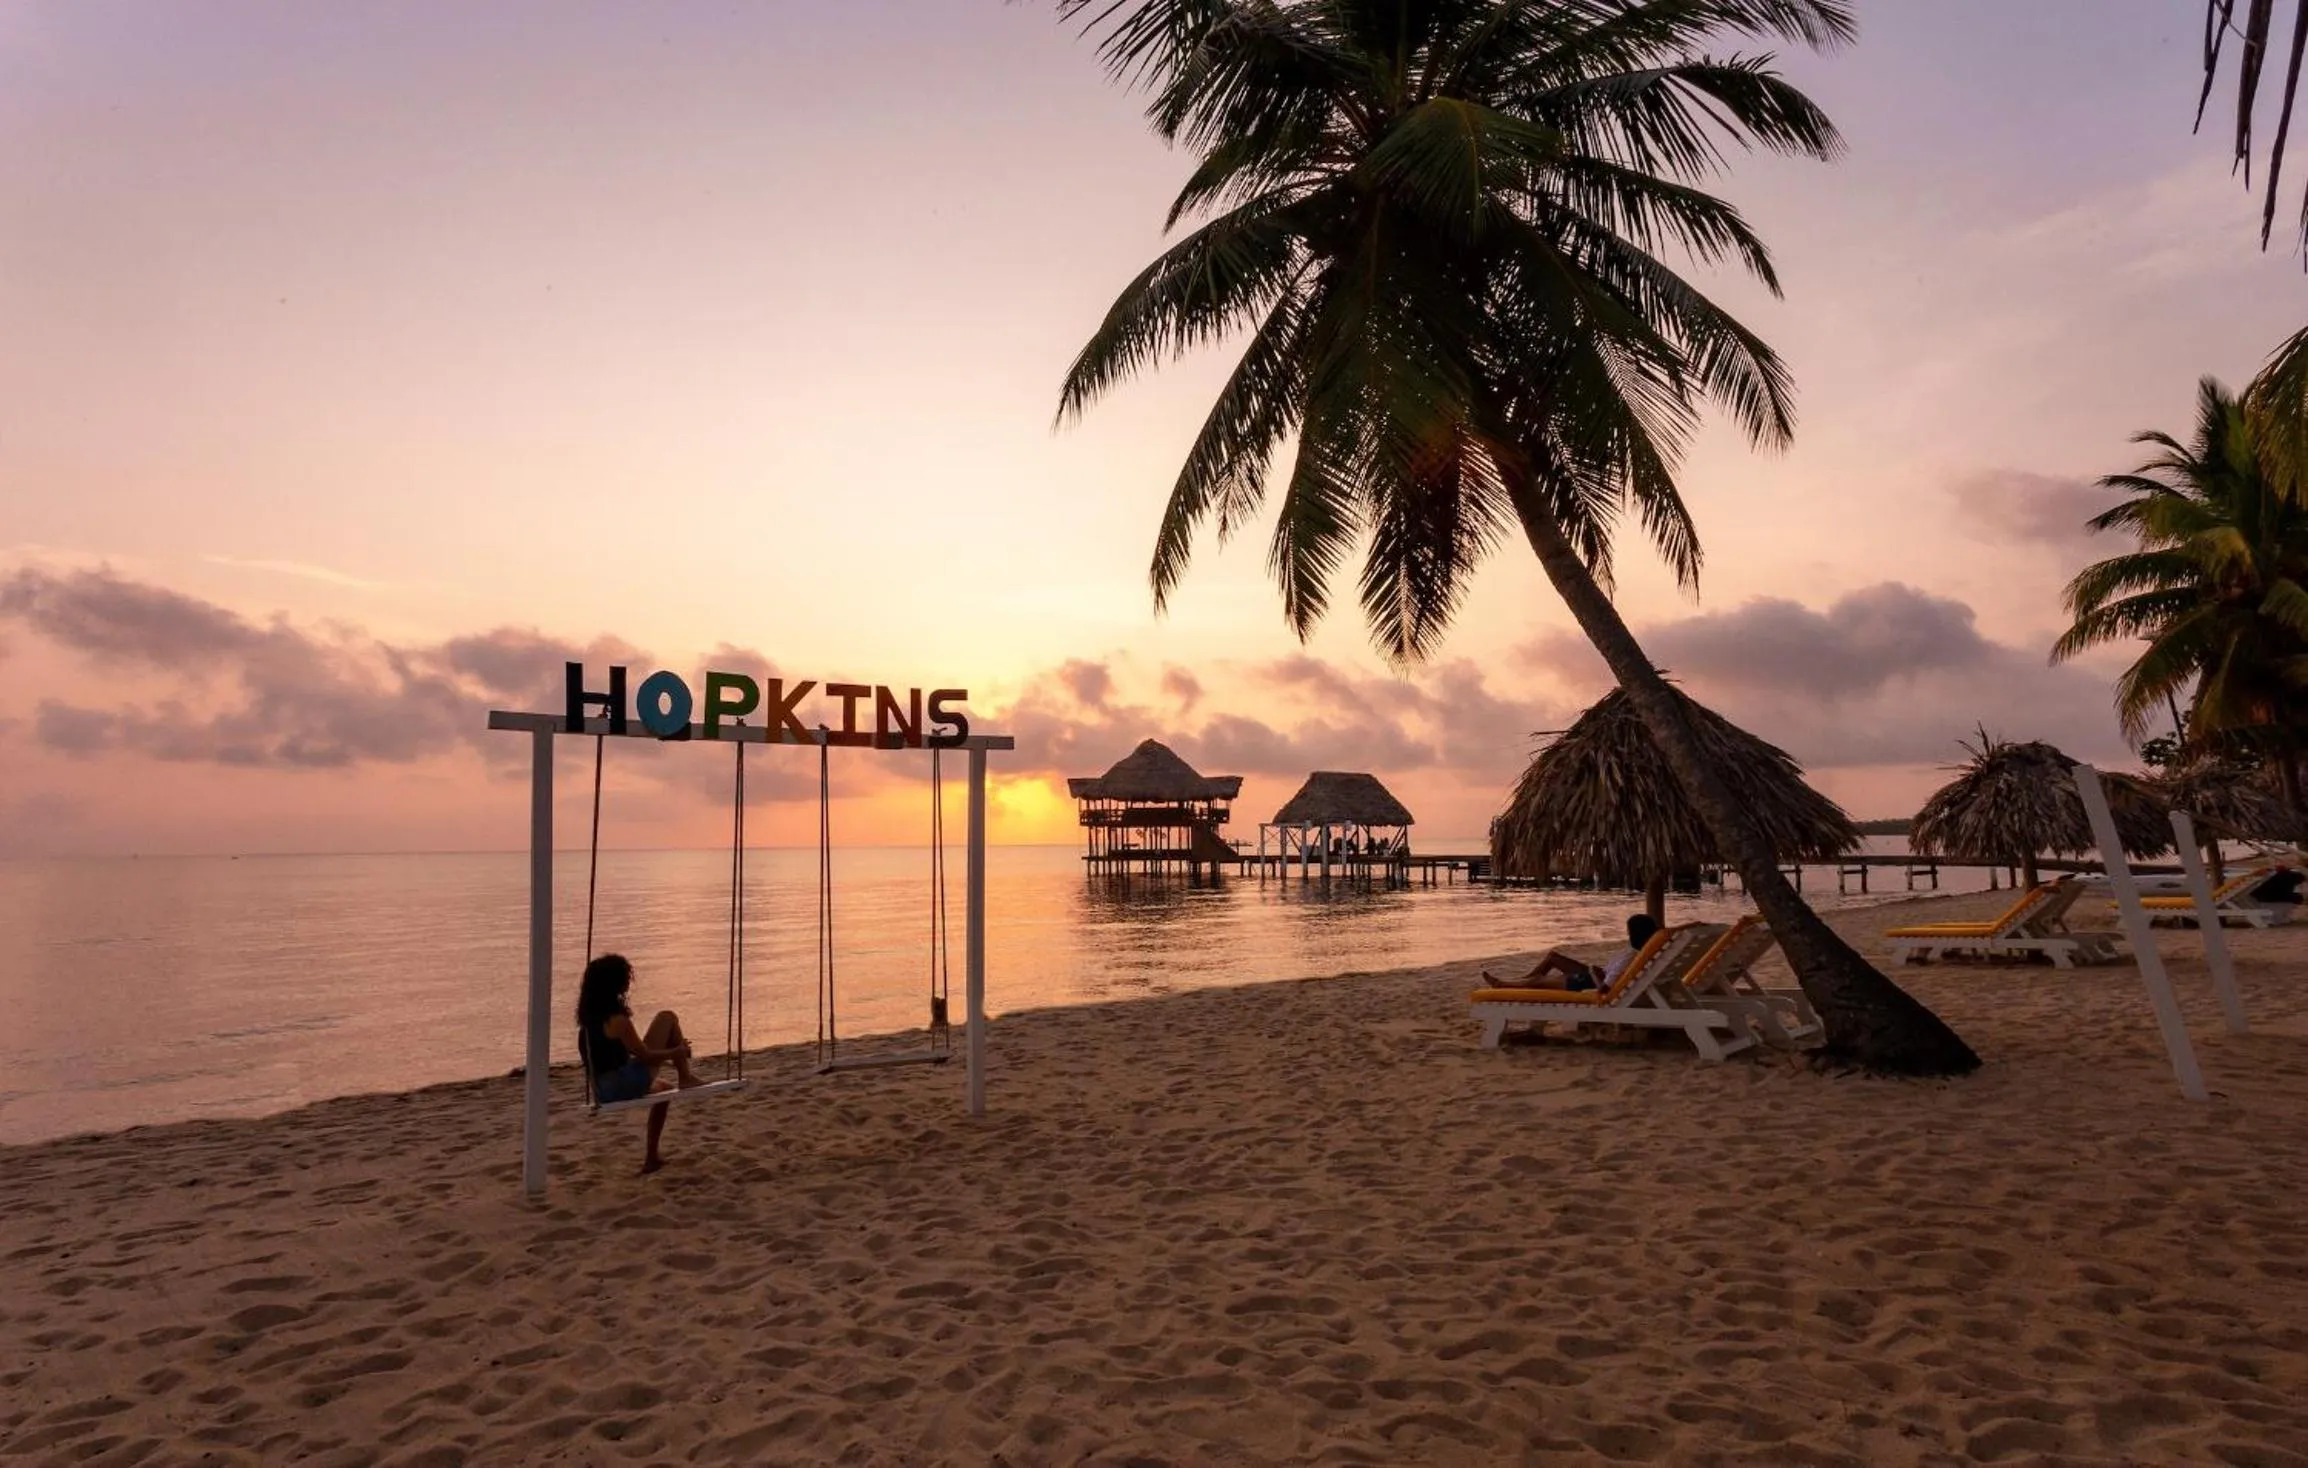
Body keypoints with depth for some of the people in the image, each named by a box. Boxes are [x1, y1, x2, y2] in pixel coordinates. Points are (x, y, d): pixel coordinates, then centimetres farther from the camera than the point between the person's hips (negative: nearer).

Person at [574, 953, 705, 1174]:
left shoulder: (588, 1014, 6)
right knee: (668, 1018, -2)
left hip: (602, 1091, 8)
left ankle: (651, 1157, 33)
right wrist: (678, 1050, 1)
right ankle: (686, 1078, 8)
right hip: (626, 1085, -8)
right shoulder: (617, 1018, -20)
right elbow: (645, 1055, -15)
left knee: (665, 1087, 36)